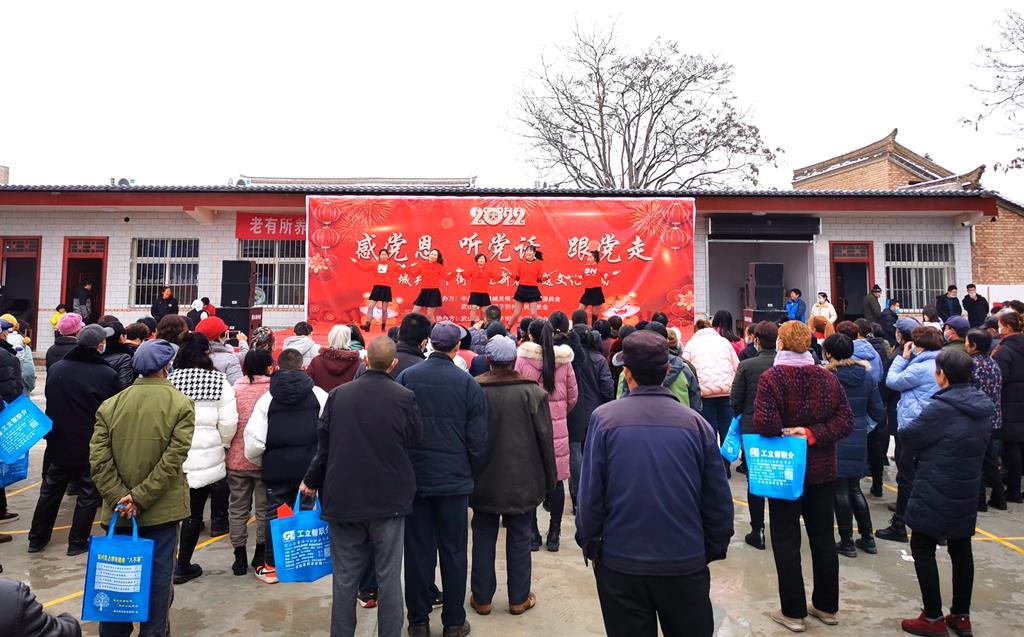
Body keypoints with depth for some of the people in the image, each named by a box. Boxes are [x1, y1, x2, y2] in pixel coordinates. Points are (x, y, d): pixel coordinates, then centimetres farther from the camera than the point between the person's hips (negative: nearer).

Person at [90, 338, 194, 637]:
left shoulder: (110, 404, -1)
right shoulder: (181, 404, -11)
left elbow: (98, 459, -7)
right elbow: (173, 459, -18)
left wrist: (119, 498, -7)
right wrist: (141, 497, -13)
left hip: (120, 508, 3)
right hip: (162, 508, -3)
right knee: (158, 574, 10)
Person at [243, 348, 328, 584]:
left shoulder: (267, 398, -2)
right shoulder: (318, 394, -3)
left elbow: (254, 440, -7)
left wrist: (260, 462, 11)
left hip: (276, 467, 0)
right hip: (309, 465, 1)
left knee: (273, 514, 13)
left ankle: (270, 566, 21)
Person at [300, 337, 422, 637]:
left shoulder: (338, 395, -4)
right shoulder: (405, 397, -11)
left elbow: (324, 443, 3)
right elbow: (414, 442, -2)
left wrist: (311, 480, 17)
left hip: (342, 498, 2)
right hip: (389, 498, -2)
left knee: (345, 578, 14)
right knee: (389, 578, 10)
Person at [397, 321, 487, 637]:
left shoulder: (406, 377, -5)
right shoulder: (468, 383, -9)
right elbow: (478, 439, -7)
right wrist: (471, 473, 9)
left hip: (414, 477, 2)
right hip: (454, 480, -1)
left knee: (418, 551, 12)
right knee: (453, 552, 11)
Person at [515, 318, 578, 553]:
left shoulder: (521, 359, -9)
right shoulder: (564, 361, -2)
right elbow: (573, 396, 4)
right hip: (557, 427, 2)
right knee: (556, 480, 10)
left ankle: (532, 533, 17)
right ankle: (554, 535, 18)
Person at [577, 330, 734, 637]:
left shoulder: (604, 418, -12)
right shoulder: (696, 422, -7)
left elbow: (590, 493, -9)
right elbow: (719, 498, -2)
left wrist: (589, 543, 4)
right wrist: (714, 548, 12)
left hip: (621, 563, -1)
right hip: (686, 563, 1)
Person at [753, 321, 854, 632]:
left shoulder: (771, 378, -16)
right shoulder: (828, 378, -1)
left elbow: (764, 424, -25)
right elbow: (845, 421, -7)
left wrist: (785, 431, -6)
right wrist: (811, 433, -11)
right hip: (822, 470, 5)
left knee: (786, 541, 8)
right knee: (823, 538, 18)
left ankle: (793, 611, 17)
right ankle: (827, 606, 31)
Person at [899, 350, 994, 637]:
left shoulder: (941, 408, -23)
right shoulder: (982, 407, 3)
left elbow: (908, 436, -15)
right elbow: (982, 444, 15)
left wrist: (922, 449, 7)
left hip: (935, 492, -8)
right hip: (966, 491, 8)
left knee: (923, 549, 5)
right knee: (961, 550, 17)